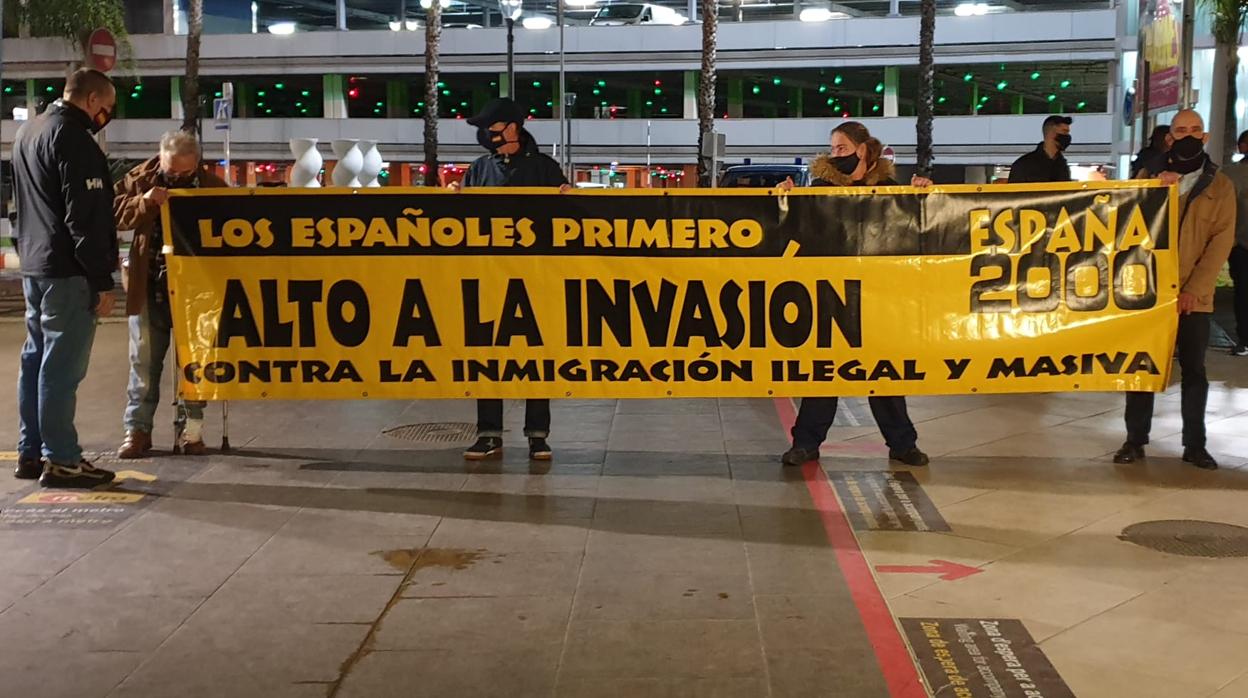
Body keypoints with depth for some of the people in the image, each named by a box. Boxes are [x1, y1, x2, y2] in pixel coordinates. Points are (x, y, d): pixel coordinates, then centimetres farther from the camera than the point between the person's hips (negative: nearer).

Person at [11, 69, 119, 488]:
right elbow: (86, 217, -19)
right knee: (62, 365, -7)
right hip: (67, 271, -10)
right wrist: (102, 280, -18)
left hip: (33, 265, 10)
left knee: (37, 359, 13)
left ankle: (31, 452, 18)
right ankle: (60, 460, -5)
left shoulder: (27, 132, 17)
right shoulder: (72, 138, -14)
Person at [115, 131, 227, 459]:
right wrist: (145, 202, -18)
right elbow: (114, 213, -3)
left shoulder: (213, 186, -2)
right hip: (149, 287, 1)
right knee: (144, 362, 5)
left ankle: (191, 431, 12)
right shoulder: (141, 179, 0)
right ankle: (137, 430, 11)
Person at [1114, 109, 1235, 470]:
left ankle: (1194, 444, 10)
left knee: (1193, 369, 4)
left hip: (1194, 295, 0)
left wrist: (1195, 289, -12)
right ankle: (1135, 440, 6)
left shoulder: (1220, 186, 6)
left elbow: (1221, 241, -2)